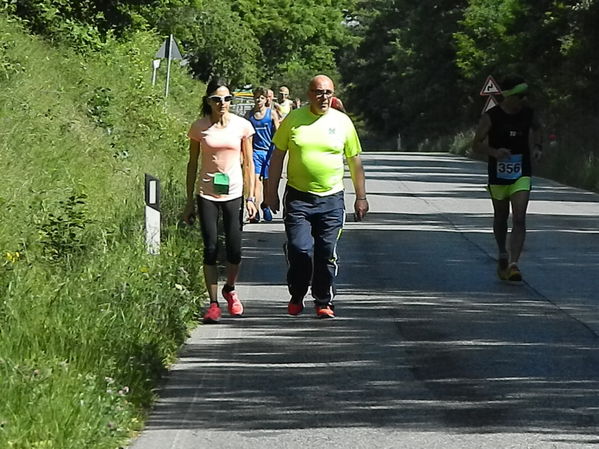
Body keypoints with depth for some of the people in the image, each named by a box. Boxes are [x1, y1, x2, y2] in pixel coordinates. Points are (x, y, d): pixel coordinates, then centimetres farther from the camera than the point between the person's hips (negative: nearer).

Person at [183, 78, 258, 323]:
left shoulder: (242, 126, 0)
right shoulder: (199, 127, -1)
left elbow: (248, 163, 5)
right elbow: (193, 164, 6)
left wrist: (250, 197, 1)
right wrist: (190, 201, 5)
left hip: (233, 194, 0)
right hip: (207, 195, 0)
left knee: (234, 250, -2)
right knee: (210, 249, -3)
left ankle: (230, 290, 27)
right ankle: (213, 304, 6)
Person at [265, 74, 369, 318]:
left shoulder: (342, 122, 4)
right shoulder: (293, 119, 2)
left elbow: (355, 161, 10)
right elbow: (277, 156, 7)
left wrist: (361, 197, 10)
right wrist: (272, 192, 5)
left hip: (331, 200, 1)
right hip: (298, 197, -1)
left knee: (326, 254, 2)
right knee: (299, 250, -8)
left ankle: (324, 303, 17)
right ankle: (296, 296, 15)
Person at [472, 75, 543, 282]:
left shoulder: (528, 113, -1)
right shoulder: (491, 117, -11)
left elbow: (536, 128, 23)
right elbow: (476, 144, -7)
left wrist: (538, 147, 7)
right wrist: (494, 151, -25)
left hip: (522, 174, 1)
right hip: (498, 174, -1)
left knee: (519, 219, -14)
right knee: (500, 217, 15)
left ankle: (514, 264, -20)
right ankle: (502, 254, 40)